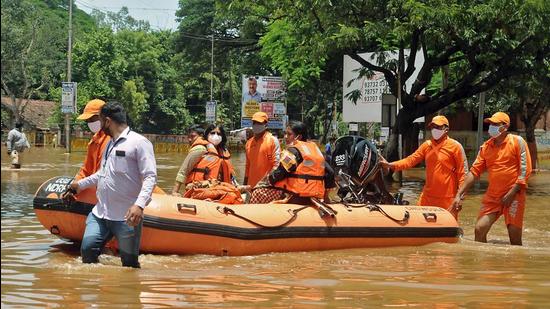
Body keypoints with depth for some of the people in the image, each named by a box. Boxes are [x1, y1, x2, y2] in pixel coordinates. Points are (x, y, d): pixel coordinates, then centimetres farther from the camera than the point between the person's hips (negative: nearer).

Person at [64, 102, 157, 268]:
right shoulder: (110, 144, 20)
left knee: (129, 264, -1)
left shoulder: (139, 142, -7)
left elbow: (150, 177, -15)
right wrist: (80, 184, 40)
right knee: (88, 249, -10)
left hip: (126, 217, -7)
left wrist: (139, 205, -28)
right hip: (100, 214, 7)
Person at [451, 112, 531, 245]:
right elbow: (474, 172, 9)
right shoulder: (486, 147, 10)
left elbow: (525, 170, -8)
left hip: (513, 196, -5)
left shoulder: (517, 142, -4)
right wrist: (459, 195, 1)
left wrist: (512, 193, -14)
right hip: (492, 196, 5)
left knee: (514, 235, -5)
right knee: (480, 229, -3)